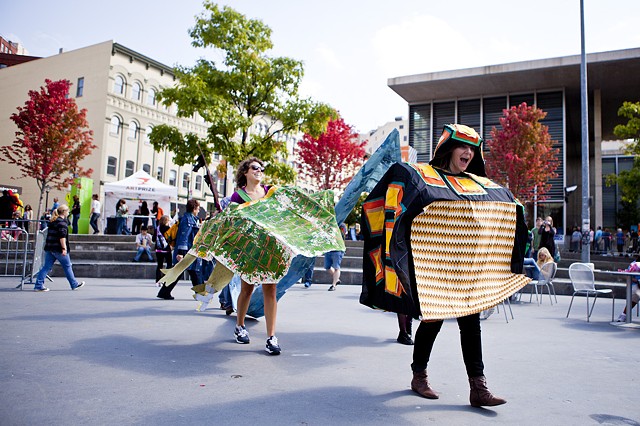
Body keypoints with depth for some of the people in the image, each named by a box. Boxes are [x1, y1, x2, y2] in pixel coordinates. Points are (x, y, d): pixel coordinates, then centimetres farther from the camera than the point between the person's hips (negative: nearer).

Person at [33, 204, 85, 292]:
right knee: (67, 266, 4)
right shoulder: (62, 221, -11)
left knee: (46, 267, 7)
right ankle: (74, 284, 15)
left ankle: (39, 285, 2)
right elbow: (62, 236, -19)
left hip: (49, 248, 8)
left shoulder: (52, 221, 16)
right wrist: (64, 248, -20)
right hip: (58, 248, -8)